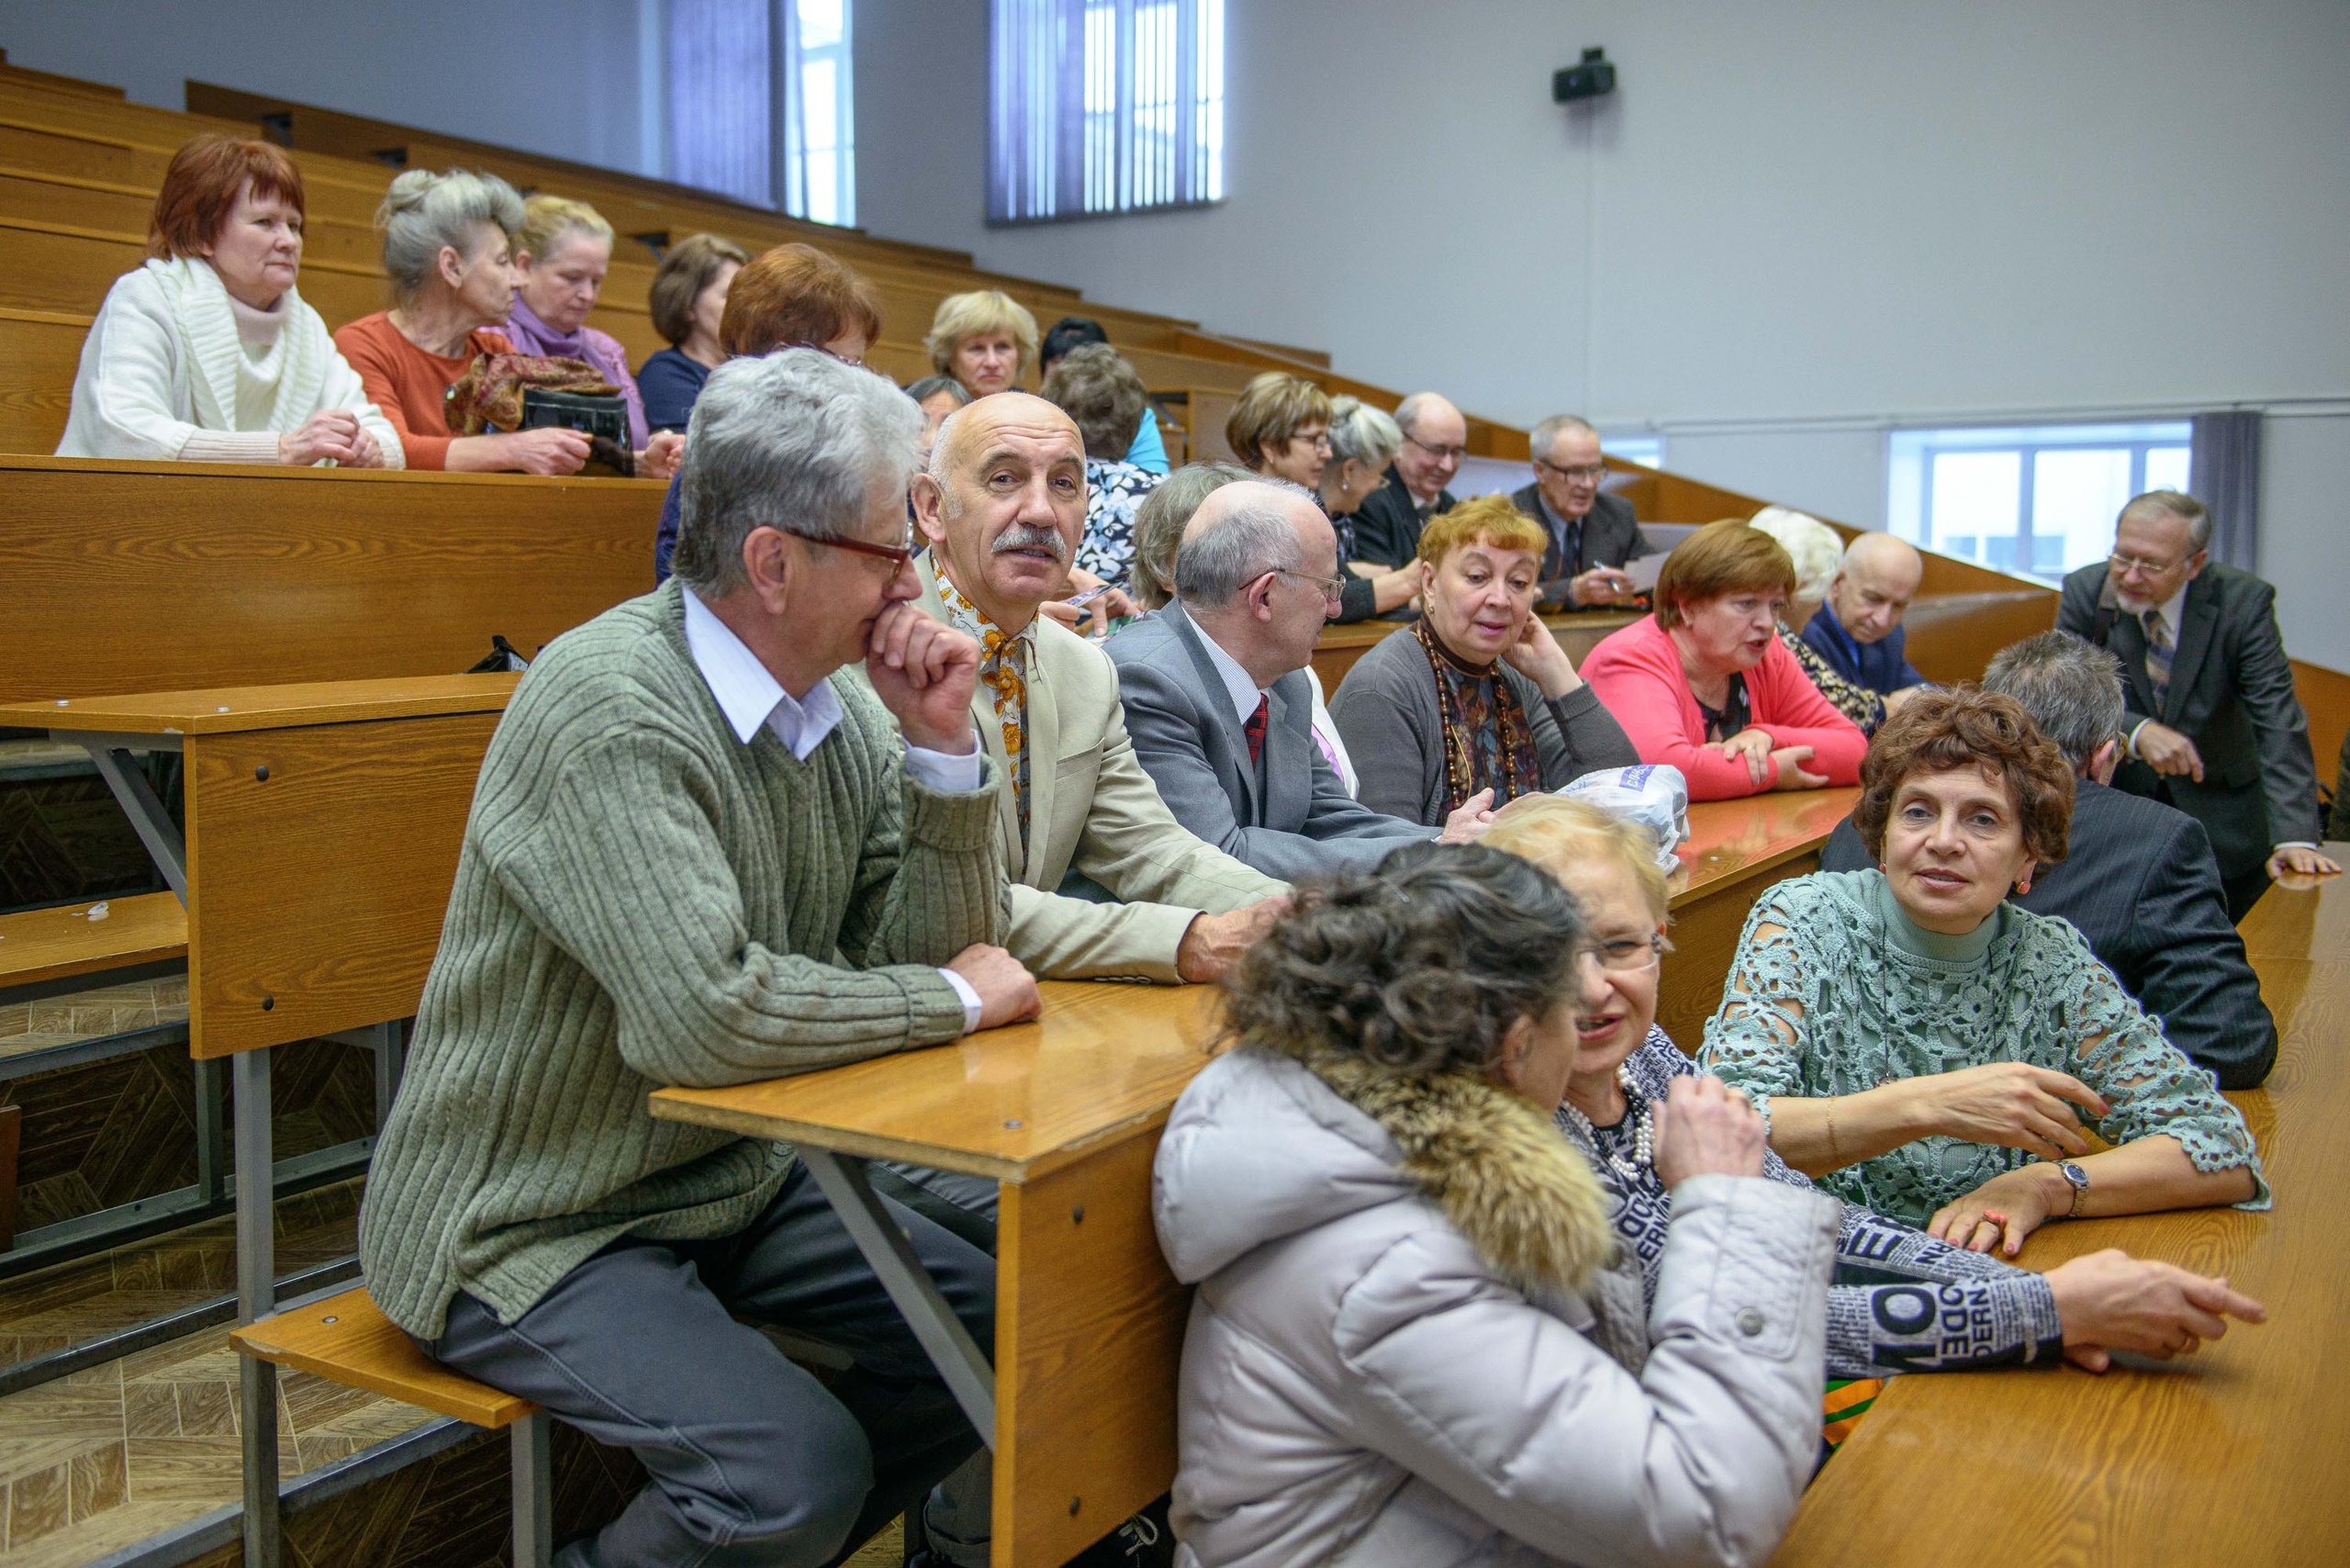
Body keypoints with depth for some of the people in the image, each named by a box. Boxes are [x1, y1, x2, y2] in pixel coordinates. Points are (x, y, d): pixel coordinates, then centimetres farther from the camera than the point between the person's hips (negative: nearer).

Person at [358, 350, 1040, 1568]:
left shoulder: (839, 709, 0)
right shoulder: (608, 708, -24)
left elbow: (926, 951, 1)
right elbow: (706, 1015, -34)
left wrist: (944, 747, -12)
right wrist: (960, 998, -19)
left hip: (728, 1177, 8)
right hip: (530, 1225, -8)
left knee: (1000, 1328, 2)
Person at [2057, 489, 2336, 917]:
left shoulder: (2244, 602, -15)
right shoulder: (2085, 590, -11)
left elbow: (2278, 723, -20)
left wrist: (2294, 837, -31)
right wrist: (2137, 731, -37)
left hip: (2223, 820, 0)